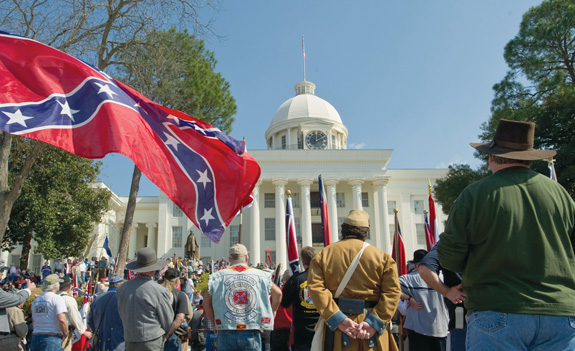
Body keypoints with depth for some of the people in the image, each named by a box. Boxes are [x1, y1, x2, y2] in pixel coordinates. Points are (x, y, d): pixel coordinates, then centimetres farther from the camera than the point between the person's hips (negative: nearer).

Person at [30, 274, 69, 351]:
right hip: (52, 339, -7)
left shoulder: (36, 300, 13)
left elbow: (34, 319, 19)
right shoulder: (57, 298, -10)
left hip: (36, 337, 7)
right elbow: (62, 319, -20)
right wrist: (65, 334, -7)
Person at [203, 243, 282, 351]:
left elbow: (206, 303, 2)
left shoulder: (218, 276, 3)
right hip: (251, 334, 0)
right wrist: (270, 314, 19)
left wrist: (215, 322, 10)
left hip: (226, 333, 1)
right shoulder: (260, 275, 3)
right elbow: (278, 293, 8)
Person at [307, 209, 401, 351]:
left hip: (336, 329, 1)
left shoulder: (323, 255, 2)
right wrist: (375, 322, -11)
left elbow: (316, 288, -10)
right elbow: (392, 291, -8)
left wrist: (338, 319, -13)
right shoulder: (382, 257, 1)